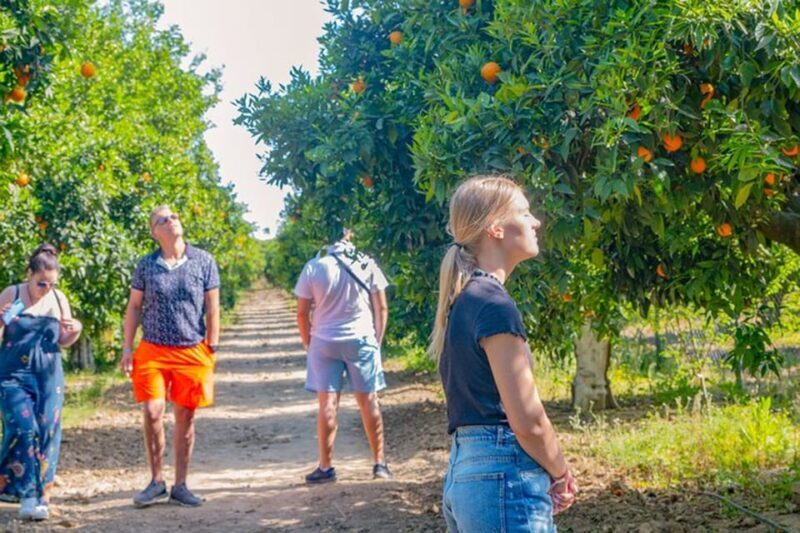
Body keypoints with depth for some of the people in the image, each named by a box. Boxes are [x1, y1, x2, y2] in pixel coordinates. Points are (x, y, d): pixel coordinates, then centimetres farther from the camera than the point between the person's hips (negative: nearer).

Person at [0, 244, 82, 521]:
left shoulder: (59, 299, 5)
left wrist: (75, 331, -5)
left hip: (49, 376, 3)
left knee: (47, 433, -1)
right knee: (23, 428, -15)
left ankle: (40, 495, 9)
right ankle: (27, 495, -9)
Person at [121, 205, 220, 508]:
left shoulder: (204, 262, 0)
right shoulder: (146, 265, 2)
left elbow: (212, 309, 2)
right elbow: (133, 307, 7)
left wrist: (212, 349, -1)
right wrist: (127, 348, 1)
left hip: (192, 352, 0)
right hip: (152, 350, 0)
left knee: (185, 418, 6)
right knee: (152, 413, -9)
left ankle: (180, 486, 16)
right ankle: (157, 483, 7)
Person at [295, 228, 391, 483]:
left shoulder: (313, 267, -5)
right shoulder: (367, 264, -2)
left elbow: (302, 313, -2)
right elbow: (381, 308, 0)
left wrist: (308, 344, 9)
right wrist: (377, 340, 10)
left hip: (324, 341, -1)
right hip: (362, 340, 1)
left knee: (327, 404, 3)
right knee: (368, 401, 8)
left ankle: (326, 467, 7)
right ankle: (379, 463, 14)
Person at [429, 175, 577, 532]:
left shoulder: (463, 301, 13)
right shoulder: (494, 304, -14)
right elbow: (527, 420, -16)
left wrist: (545, 472, 14)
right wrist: (560, 474, 1)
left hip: (465, 471, 9)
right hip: (503, 477, -9)